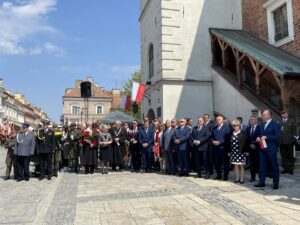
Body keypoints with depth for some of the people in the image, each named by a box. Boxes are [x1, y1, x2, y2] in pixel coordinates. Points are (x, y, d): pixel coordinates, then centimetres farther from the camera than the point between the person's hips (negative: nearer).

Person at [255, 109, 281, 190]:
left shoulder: (275, 124, -6)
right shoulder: (262, 124, 14)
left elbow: (278, 136, -14)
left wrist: (266, 137, -19)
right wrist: (258, 138, -1)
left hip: (271, 148, -6)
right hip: (262, 148, 6)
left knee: (274, 165, 6)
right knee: (262, 165, 7)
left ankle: (276, 183, 17)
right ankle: (262, 182, 15)